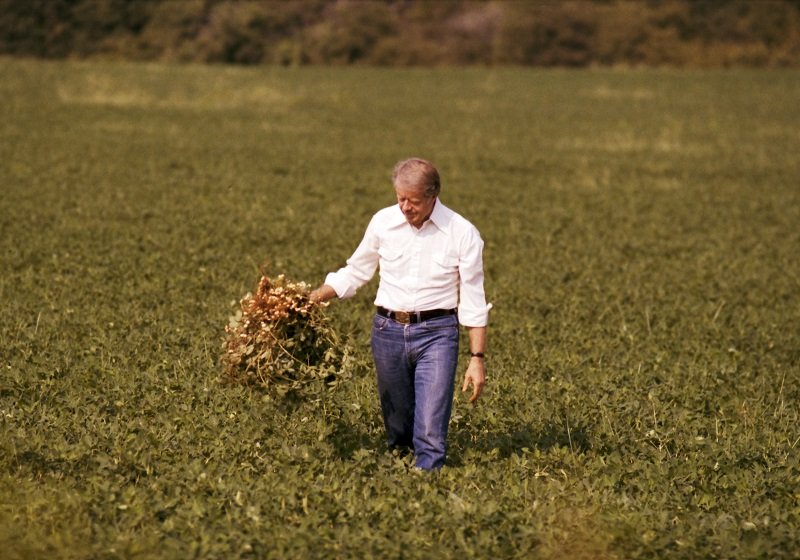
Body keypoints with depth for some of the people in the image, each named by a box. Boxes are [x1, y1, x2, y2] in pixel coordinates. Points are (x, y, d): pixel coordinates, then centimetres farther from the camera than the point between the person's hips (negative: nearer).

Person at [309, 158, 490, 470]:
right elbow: (354, 273, 15)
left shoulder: (462, 233, -7)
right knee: (397, 430, 12)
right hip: (388, 330, 3)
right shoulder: (383, 222, 1)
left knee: (430, 432, -14)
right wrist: (311, 299, 4)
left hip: (436, 334, -3)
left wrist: (477, 358, -5)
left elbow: (473, 302, -3)